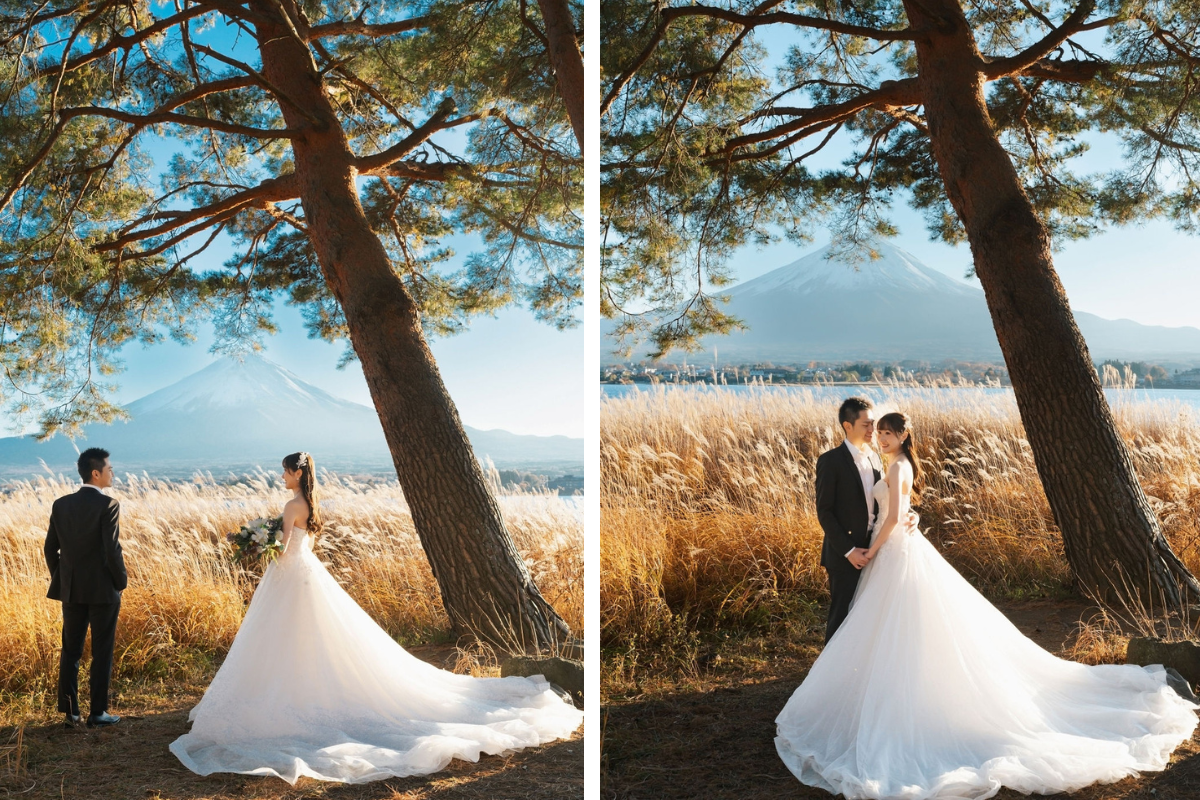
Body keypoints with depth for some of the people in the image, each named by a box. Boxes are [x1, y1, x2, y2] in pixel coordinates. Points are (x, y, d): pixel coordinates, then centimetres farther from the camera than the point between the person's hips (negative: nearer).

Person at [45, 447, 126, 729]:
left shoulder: (61, 505, 4)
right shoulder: (108, 505, -15)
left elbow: (50, 548, 7)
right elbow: (112, 550, -18)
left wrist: (61, 582, 17)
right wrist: (122, 581, -3)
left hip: (71, 590, 5)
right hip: (103, 590, -5)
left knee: (70, 651, 13)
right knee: (102, 652, 5)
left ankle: (69, 713, 16)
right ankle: (97, 713, 9)